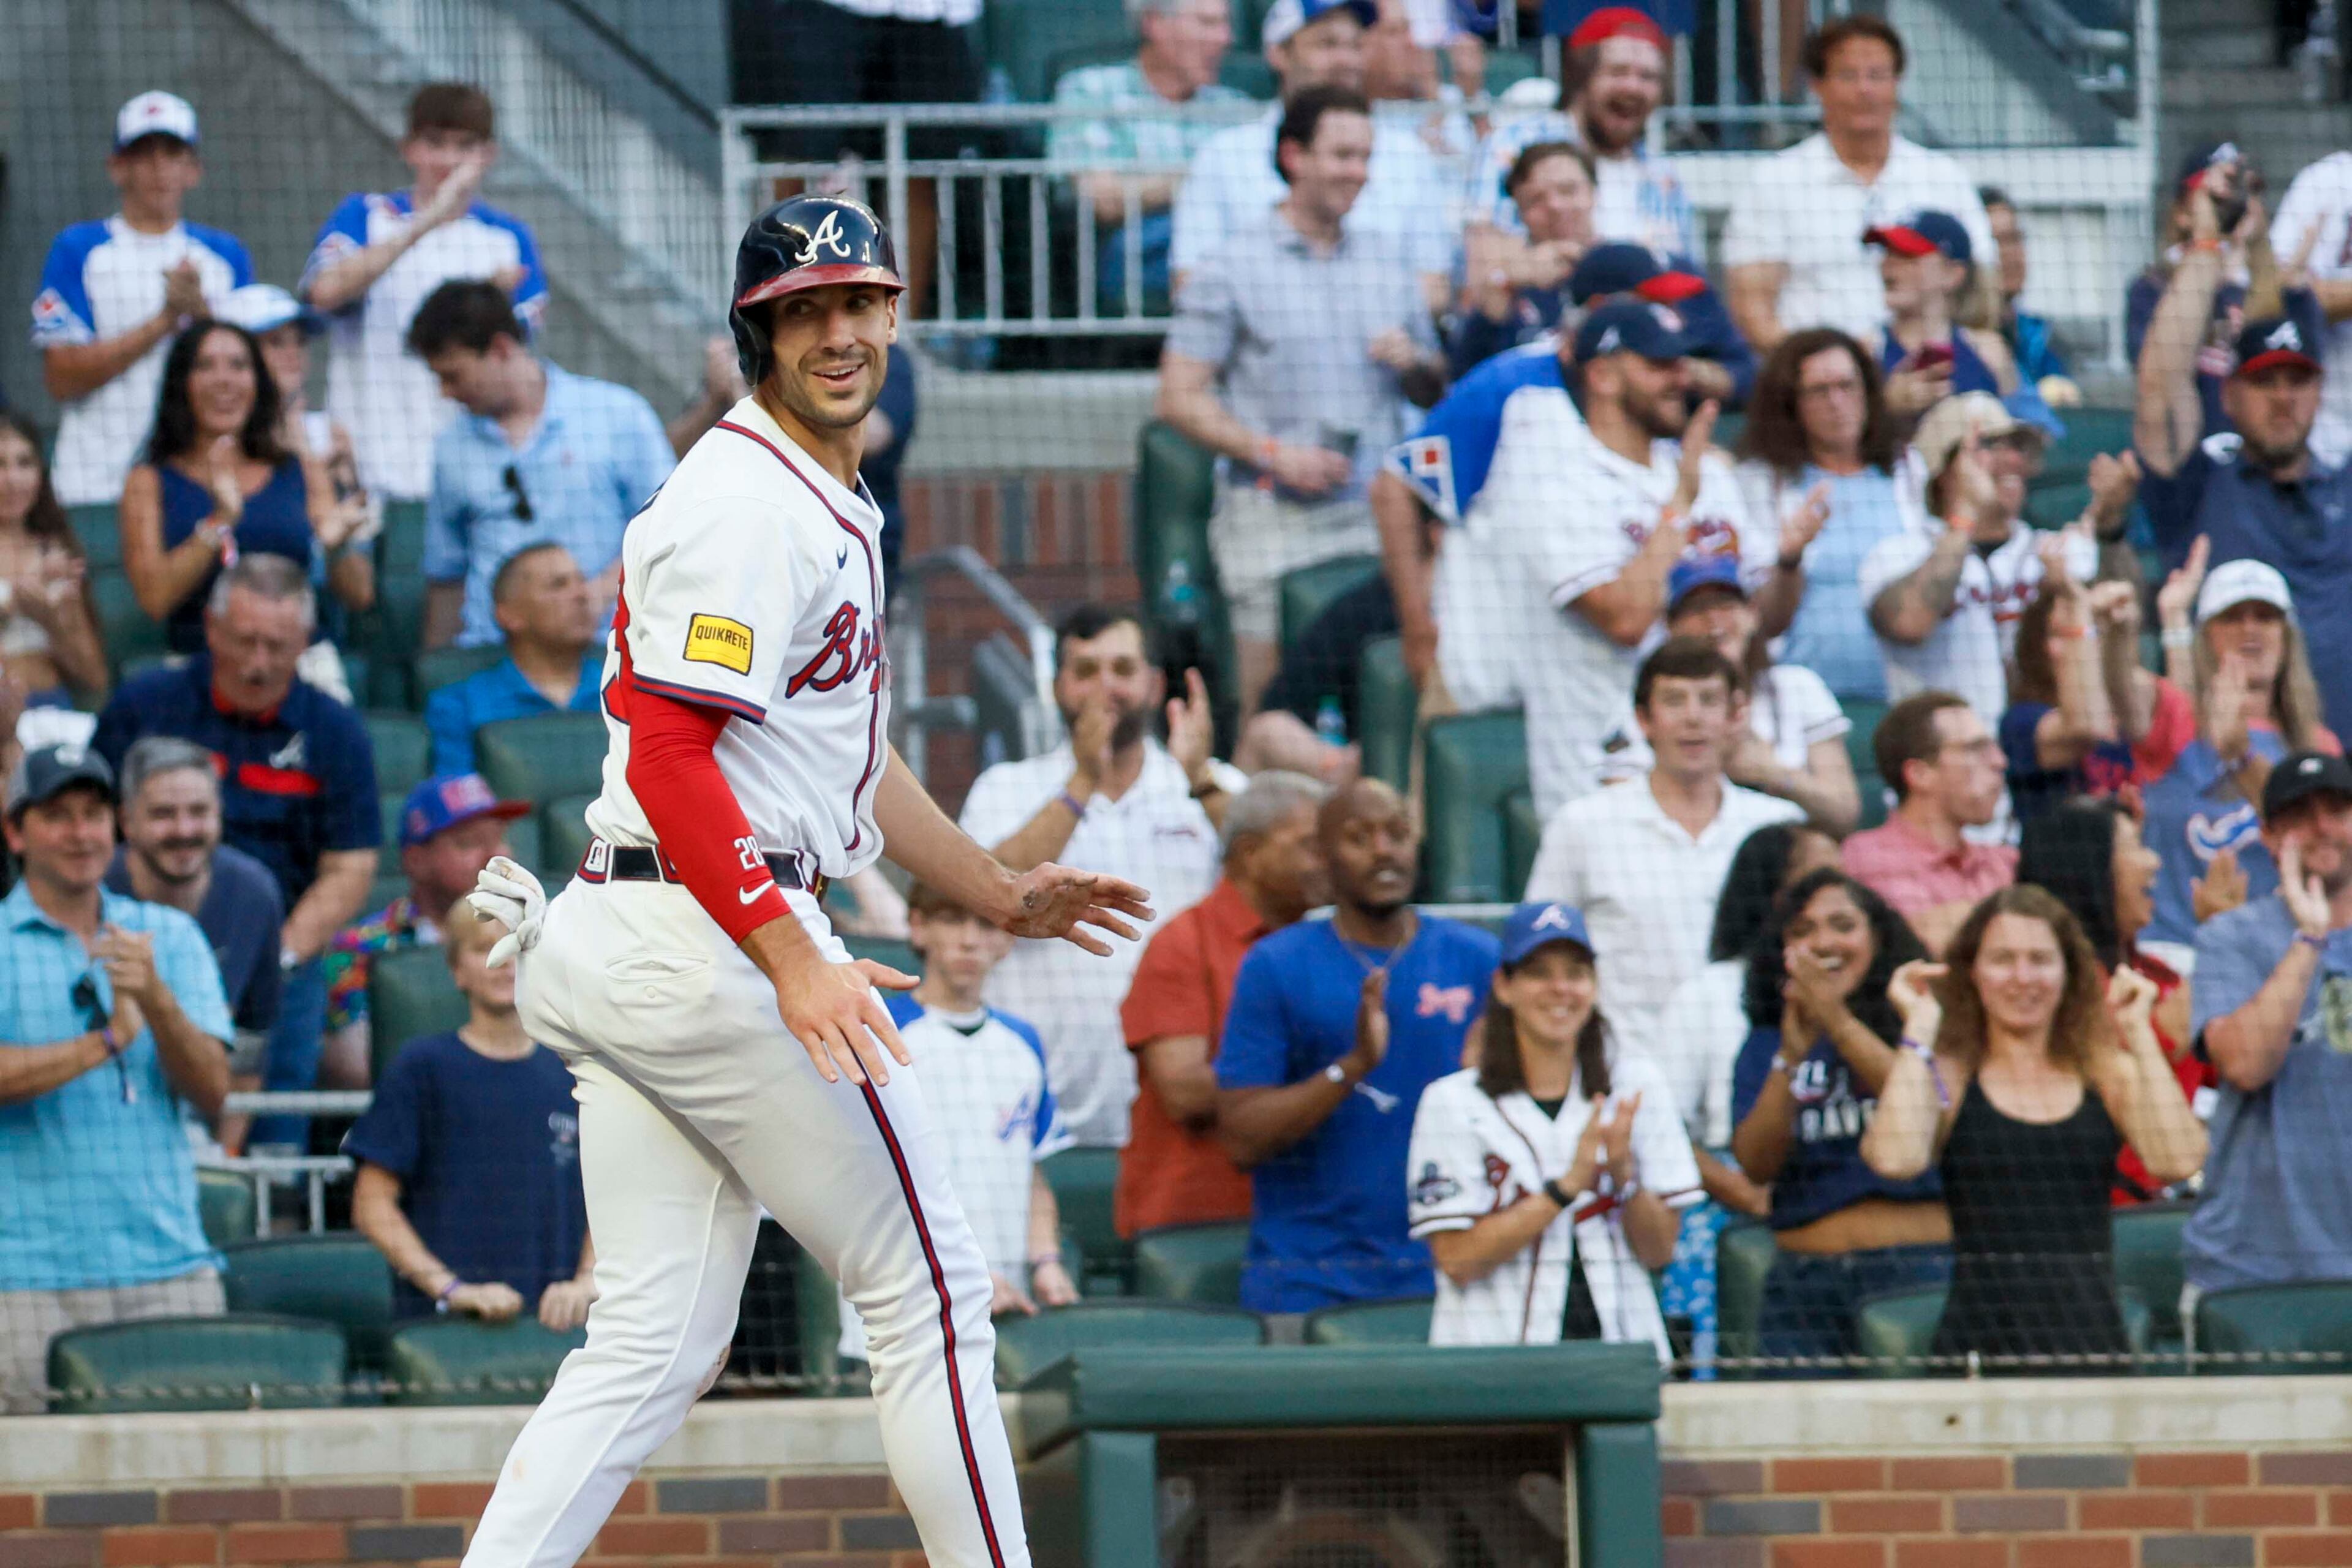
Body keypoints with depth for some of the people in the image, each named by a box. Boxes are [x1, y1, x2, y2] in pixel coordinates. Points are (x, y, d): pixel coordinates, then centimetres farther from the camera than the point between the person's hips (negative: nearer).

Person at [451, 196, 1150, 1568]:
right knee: (932, 1294, 0)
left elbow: (844, 754, 32)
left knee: (654, 1349, 6)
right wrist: (796, 964, -28)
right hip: (715, 939, -10)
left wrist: (1002, 894, 34)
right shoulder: (748, 505, -12)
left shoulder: (831, 504, 21)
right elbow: (668, 751, -21)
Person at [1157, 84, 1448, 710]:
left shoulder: (1386, 264, 17)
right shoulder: (1231, 267, 2)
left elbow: (1436, 393, 23)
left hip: (1377, 516, 4)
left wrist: (1414, 364, 0)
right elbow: (1181, 399, -3)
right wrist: (1272, 454, -15)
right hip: (1274, 519, -4)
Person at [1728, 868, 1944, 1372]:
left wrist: (1839, 1023, -21)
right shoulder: (1767, 1043, 14)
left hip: (1916, 1271, -2)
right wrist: (1791, 1057, -12)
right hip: (1804, 1280, 2)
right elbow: (1756, 1164, 1)